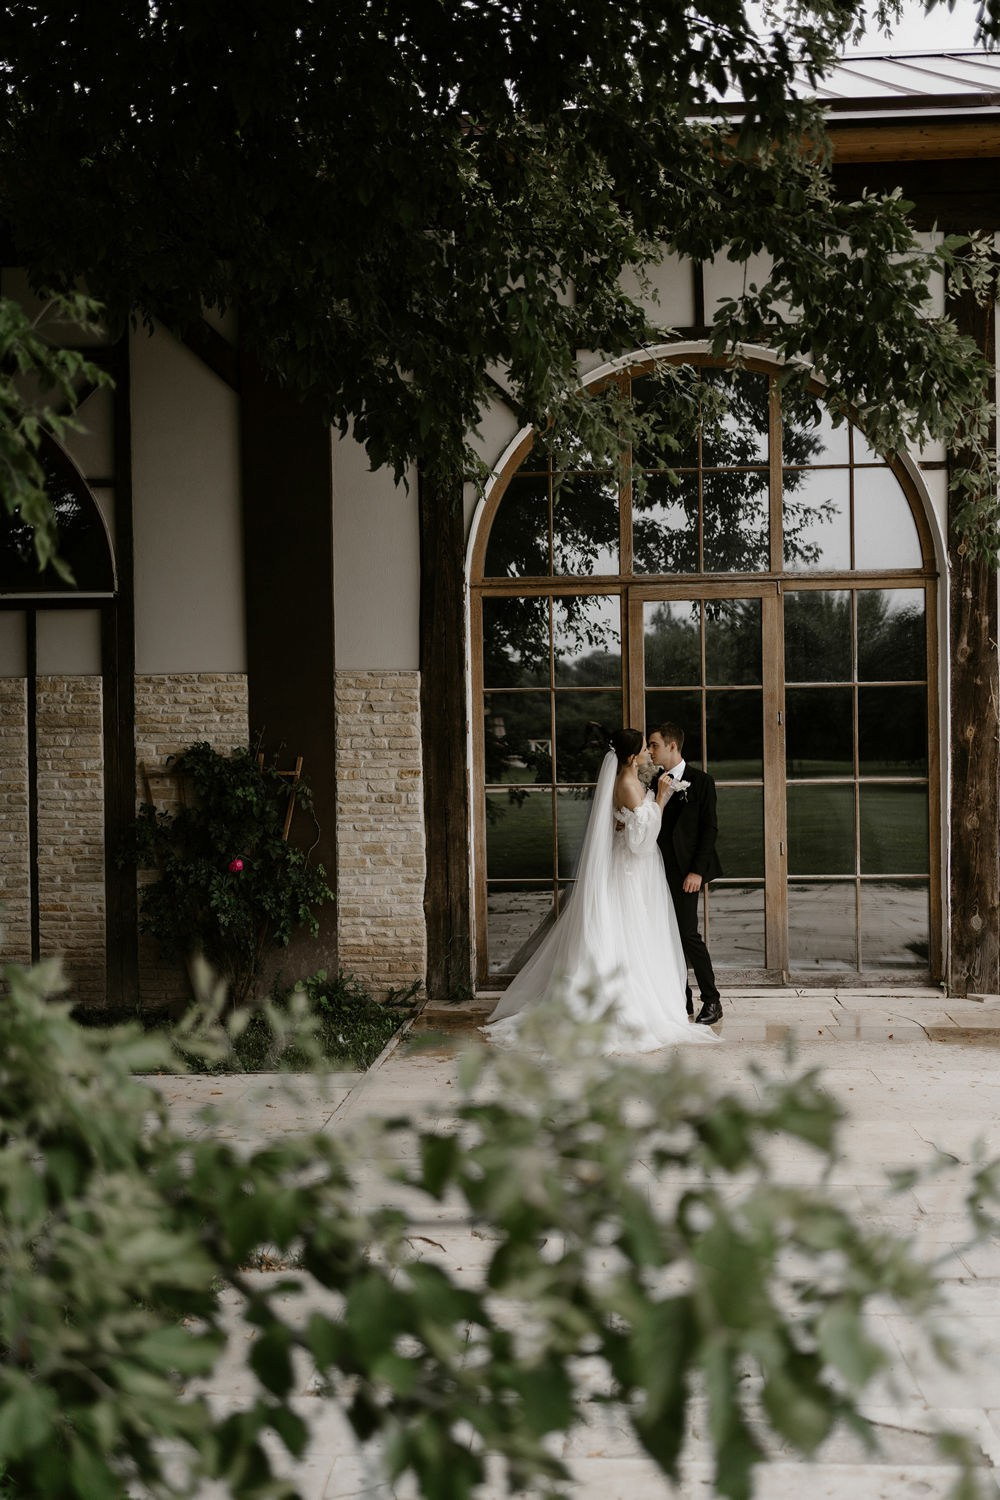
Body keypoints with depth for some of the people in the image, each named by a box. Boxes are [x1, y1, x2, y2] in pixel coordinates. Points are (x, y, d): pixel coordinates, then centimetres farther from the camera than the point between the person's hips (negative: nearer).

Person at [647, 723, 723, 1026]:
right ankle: (681, 1000, 16)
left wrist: (697, 871, -13)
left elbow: (710, 828, -7)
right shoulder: (653, 781, 11)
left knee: (688, 933, -11)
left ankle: (711, 1001, 0)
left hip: (685, 871, -5)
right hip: (658, 872, 5)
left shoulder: (701, 781, -4)